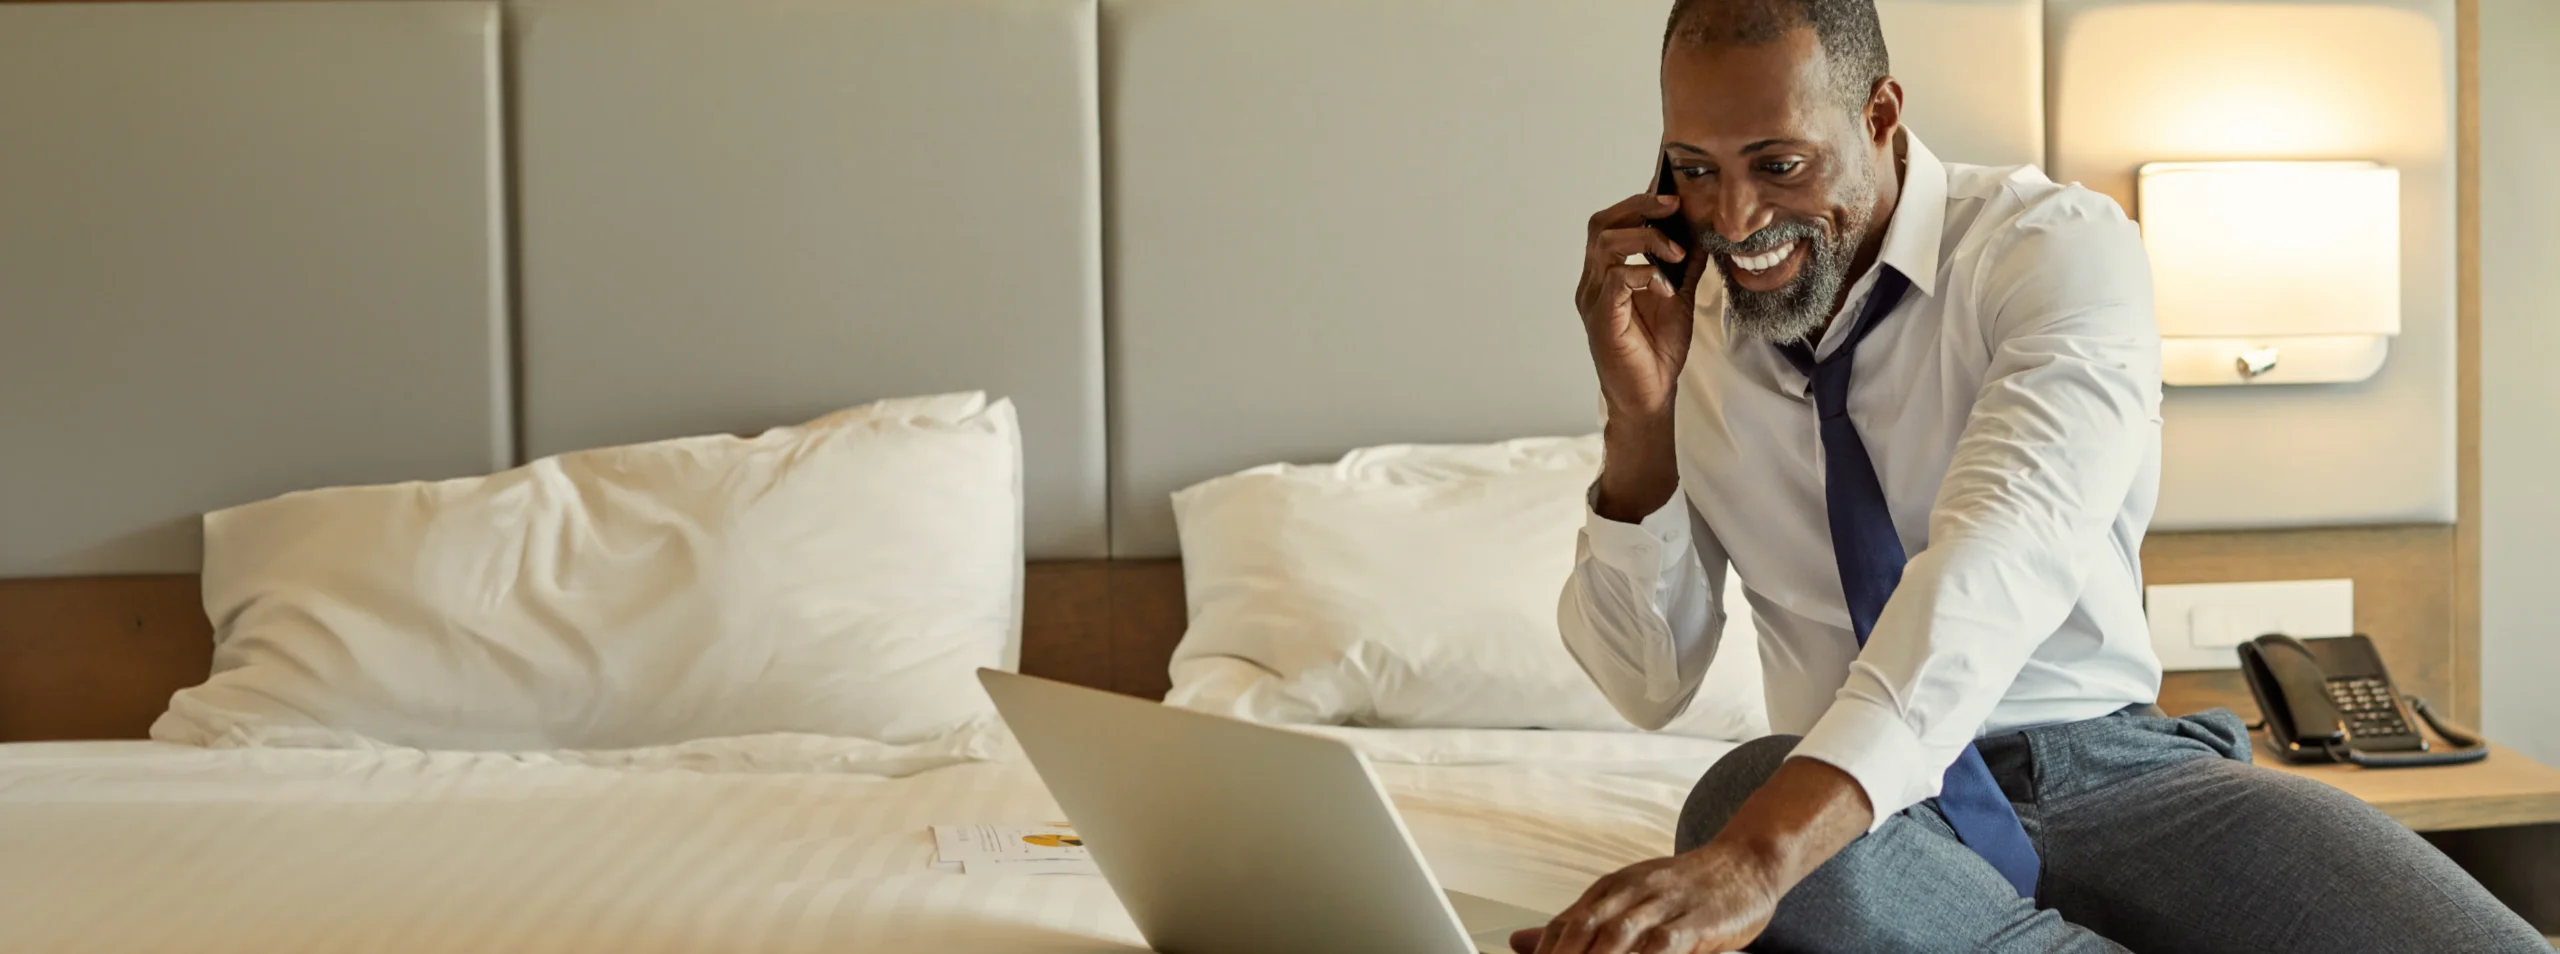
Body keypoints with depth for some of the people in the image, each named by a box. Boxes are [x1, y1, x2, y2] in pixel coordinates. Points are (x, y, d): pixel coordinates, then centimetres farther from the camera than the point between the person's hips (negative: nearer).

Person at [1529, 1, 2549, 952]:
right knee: (1740, 790, -35)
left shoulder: (2060, 246, -9)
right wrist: (1638, 420, -11)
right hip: (1869, 798, 3)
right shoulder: (1684, 334, 4)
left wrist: (1760, 855, -44)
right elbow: (1648, 687, 6)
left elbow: (2015, 546, -28)